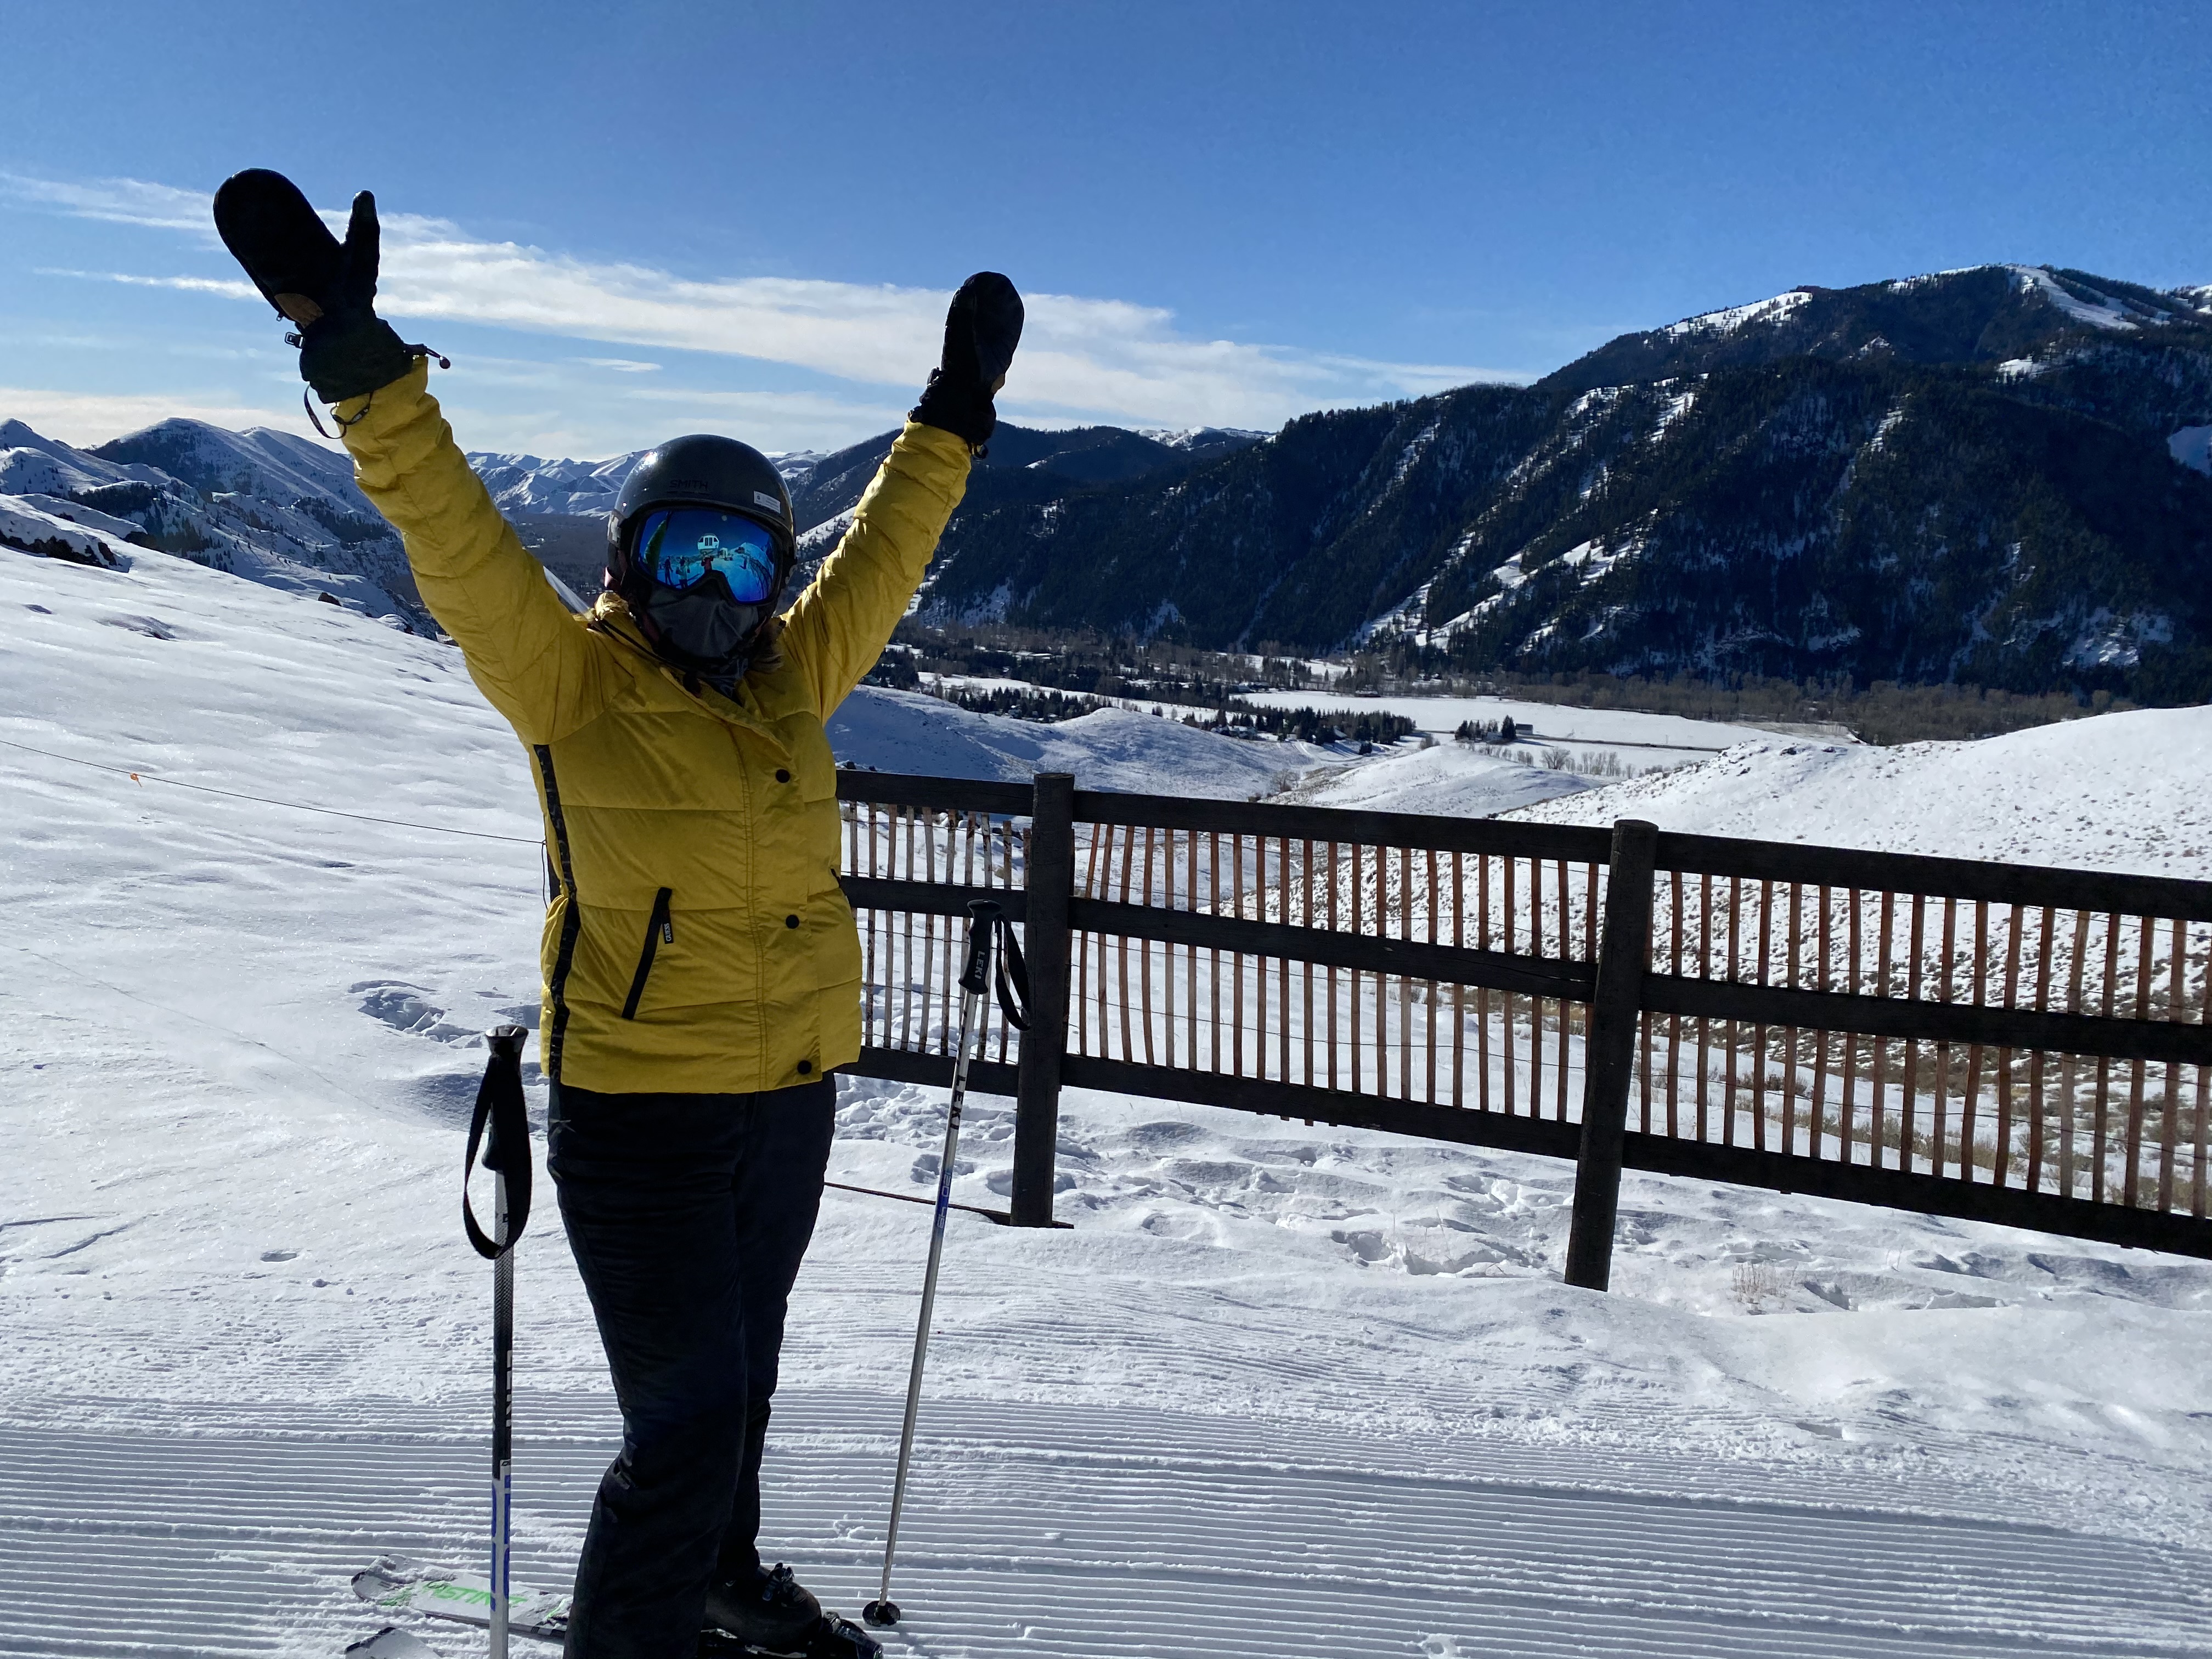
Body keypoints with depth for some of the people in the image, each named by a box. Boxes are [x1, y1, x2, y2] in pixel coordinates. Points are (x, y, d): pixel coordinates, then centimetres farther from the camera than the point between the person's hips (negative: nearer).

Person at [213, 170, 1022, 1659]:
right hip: (643, 1109, -6)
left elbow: (884, 552, 15)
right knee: (686, 1409, -2)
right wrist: (359, 362, -28)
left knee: (737, 1375, 23)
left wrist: (955, 416, 19)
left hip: (791, 1098, 6)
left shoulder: (792, 685, 4)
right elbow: (456, 538, -19)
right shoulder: (572, 684, -9)